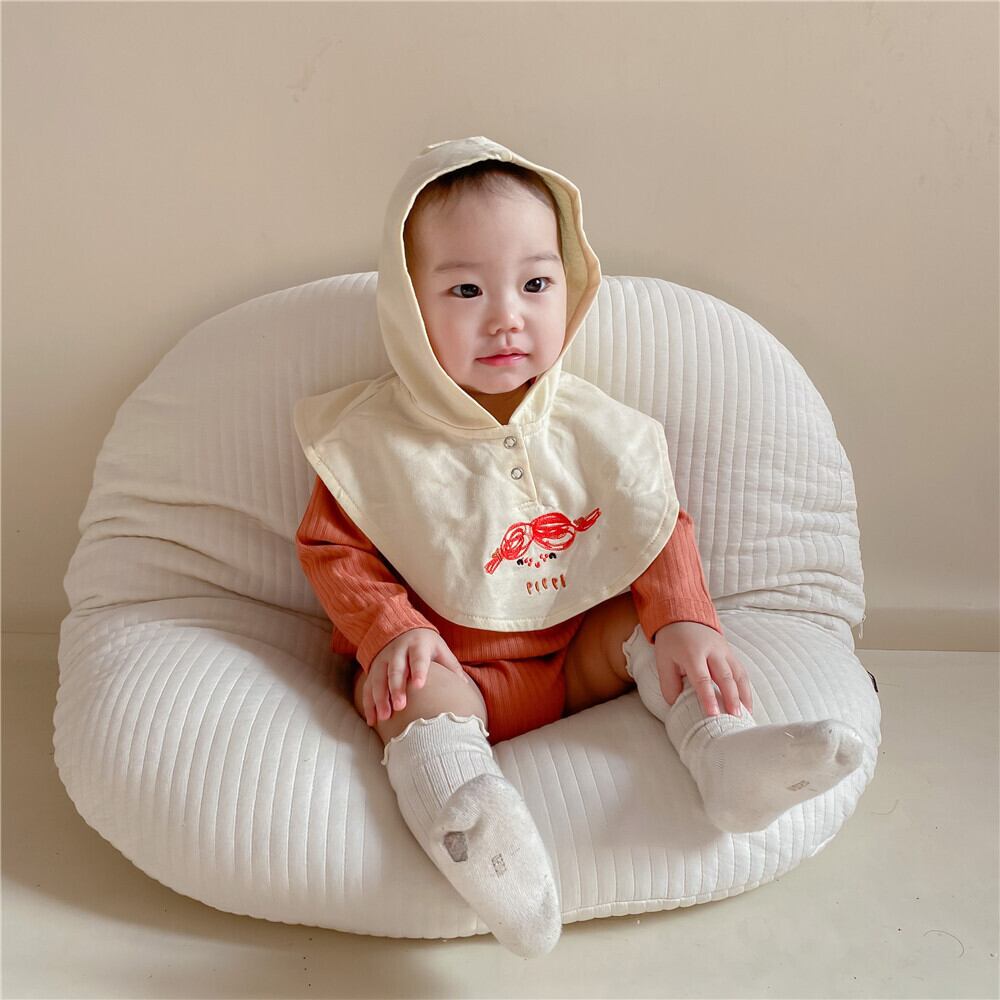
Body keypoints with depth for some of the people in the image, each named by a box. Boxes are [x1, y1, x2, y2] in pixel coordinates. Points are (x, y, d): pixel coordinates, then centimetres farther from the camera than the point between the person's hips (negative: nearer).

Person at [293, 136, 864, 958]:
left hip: (578, 657, 3)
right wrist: (390, 631, -23)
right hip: (446, 666, -3)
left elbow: (659, 529, -3)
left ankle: (725, 754, -24)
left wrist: (686, 621, -20)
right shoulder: (374, 439, -9)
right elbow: (332, 546, -6)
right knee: (420, 695, -32)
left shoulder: (593, 427, -2)